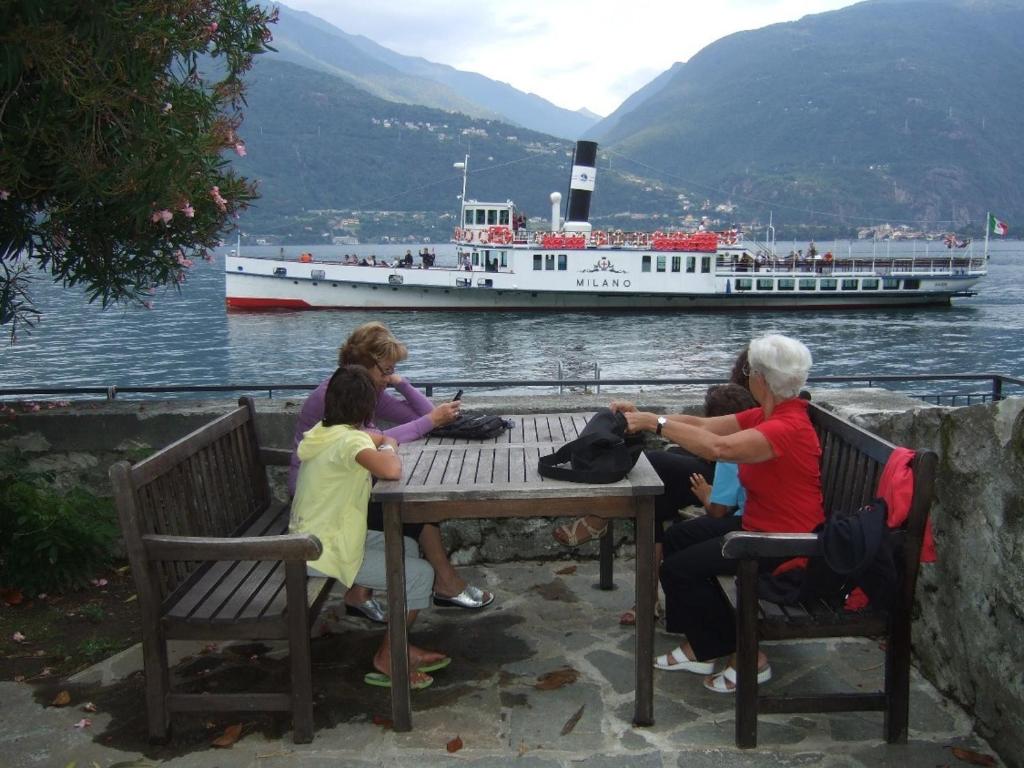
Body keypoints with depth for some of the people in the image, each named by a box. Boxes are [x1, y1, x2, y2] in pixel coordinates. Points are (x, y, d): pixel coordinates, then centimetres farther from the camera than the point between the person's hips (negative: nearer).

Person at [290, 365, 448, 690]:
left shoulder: (321, 432, 6)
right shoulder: (350, 440, -23)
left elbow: (382, 438, 24)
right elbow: (391, 470, -41)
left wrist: (382, 442, 2)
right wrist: (387, 448, -20)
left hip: (310, 538, 10)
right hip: (325, 552, -10)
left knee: (407, 547, 18)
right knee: (420, 574, -7)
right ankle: (386, 662, 7)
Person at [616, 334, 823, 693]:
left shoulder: (788, 427, -26)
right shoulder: (765, 416, 5)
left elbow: (718, 447, -40)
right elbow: (701, 424, 3)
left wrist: (656, 422, -31)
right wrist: (643, 417, -6)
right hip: (757, 523, 10)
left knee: (678, 568, -10)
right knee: (677, 538, 12)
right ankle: (701, 647, 17)